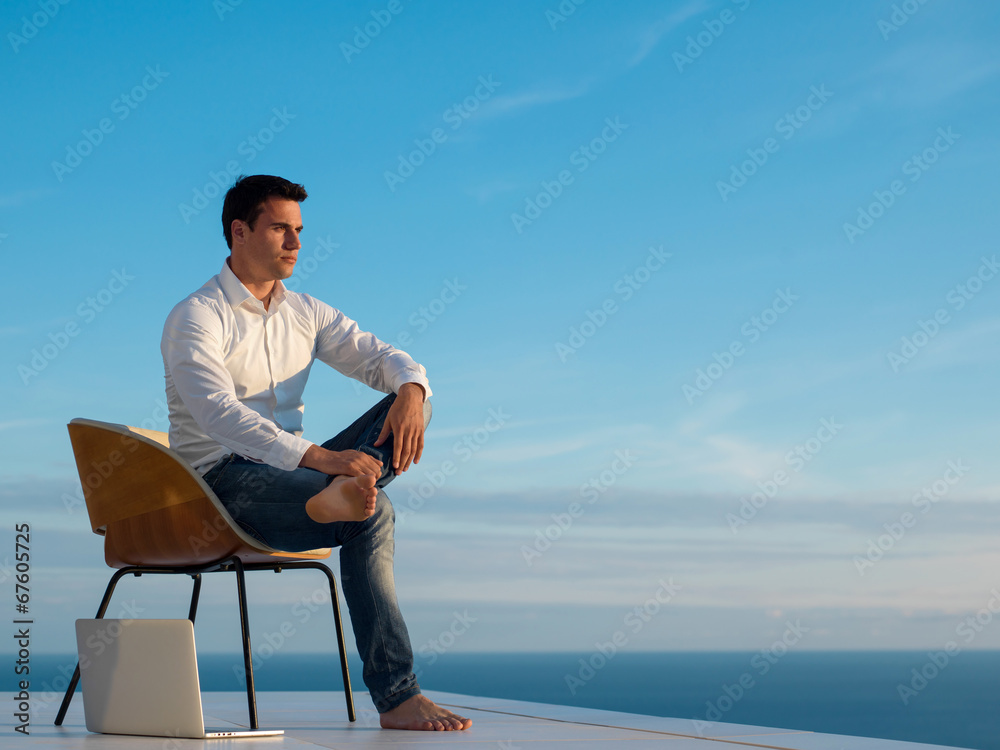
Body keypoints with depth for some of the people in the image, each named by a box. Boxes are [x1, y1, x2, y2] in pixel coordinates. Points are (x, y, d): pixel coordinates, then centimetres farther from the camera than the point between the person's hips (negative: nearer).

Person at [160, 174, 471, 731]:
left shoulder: (306, 313, 14)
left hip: (289, 472, 7)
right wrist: (319, 458, -37)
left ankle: (342, 494, -39)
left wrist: (411, 392, -20)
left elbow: (385, 359, 7)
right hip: (223, 482, -7)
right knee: (372, 515, -32)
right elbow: (219, 413, -25)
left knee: (410, 399, -12)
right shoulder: (195, 319, -9)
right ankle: (396, 697, -32)